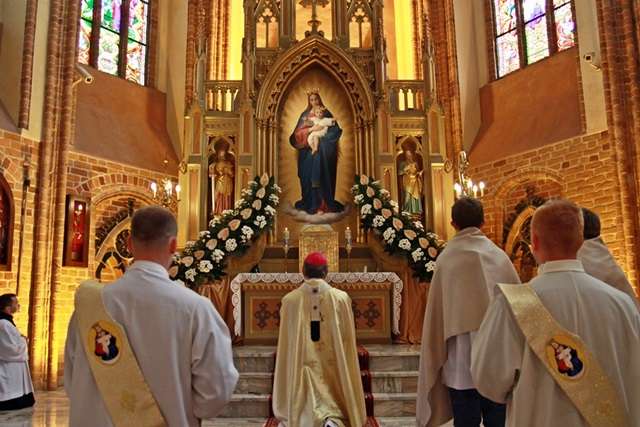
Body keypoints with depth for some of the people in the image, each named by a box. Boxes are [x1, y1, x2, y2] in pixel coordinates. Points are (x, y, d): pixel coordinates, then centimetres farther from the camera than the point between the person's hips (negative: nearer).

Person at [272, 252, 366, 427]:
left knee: (307, 408, 10)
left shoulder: (289, 300, -5)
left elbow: (285, 342, 2)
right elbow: (348, 338, 1)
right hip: (333, 365, 0)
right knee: (335, 404, 13)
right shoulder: (341, 298, -5)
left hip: (303, 365, 0)